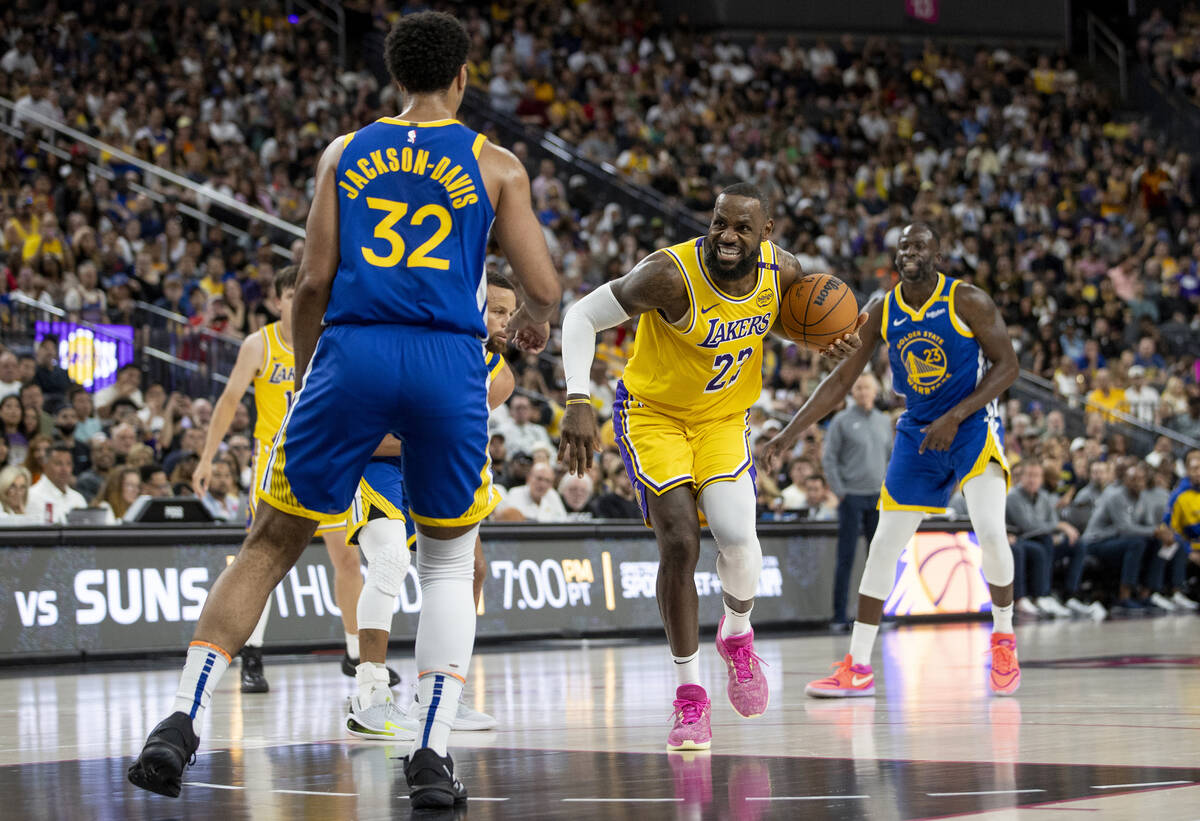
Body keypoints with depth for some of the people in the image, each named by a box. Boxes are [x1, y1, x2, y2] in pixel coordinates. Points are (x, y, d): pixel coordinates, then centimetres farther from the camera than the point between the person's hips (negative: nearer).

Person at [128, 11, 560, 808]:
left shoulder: (346, 153, 15)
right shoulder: (495, 165, 11)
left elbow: (314, 280, 8)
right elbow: (543, 286, 6)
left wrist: (303, 374, 20)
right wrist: (534, 322, 30)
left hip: (351, 353, 1)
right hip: (448, 360, -1)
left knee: (269, 548, 11)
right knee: (450, 562, 17)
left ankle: (183, 720, -2)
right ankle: (433, 755, 6)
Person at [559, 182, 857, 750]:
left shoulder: (780, 270, -13)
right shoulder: (672, 275, -29)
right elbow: (581, 316, -22)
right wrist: (578, 402, -35)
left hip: (725, 417, 3)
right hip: (653, 413, -3)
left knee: (736, 533, -20)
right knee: (679, 544, -16)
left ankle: (737, 636, 13)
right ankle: (690, 696, -1)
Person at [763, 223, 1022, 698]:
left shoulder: (967, 302, -13)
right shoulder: (881, 312, -2)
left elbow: (1007, 365, -12)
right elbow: (842, 379, 2)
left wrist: (955, 418, -22)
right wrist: (791, 433, -6)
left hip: (972, 423, -4)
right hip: (917, 429, 4)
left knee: (990, 531, -22)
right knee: (885, 542, 1)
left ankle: (1004, 639, 1)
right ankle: (858, 667, 7)